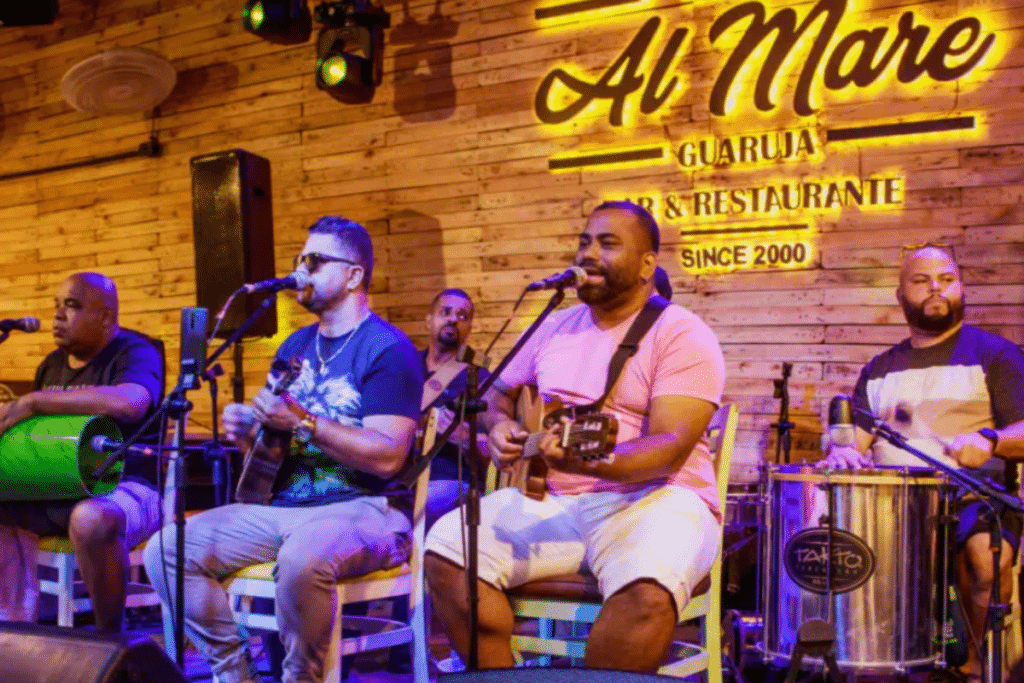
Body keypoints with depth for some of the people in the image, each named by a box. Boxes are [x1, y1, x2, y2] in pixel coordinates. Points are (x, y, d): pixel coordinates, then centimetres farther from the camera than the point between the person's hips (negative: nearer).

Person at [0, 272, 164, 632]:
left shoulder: (134, 353, -9)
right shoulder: (52, 363, 15)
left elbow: (128, 403, -34)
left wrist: (33, 402, -27)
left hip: (124, 488, -8)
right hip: (55, 488, 8)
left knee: (90, 519, -38)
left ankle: (110, 638, -17)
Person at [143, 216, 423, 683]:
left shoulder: (388, 349, -9)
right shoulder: (295, 345, 16)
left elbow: (388, 457, -19)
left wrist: (302, 422, -22)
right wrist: (248, 430, -1)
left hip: (364, 508, -7)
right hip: (282, 505, 8)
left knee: (302, 559, -39)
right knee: (165, 551, -7)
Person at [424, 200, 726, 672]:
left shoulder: (683, 335, -6)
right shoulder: (556, 326, 14)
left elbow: (671, 445, -17)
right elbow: (497, 393, 23)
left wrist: (595, 463, -36)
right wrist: (499, 426, -2)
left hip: (654, 498, -5)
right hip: (548, 497, 5)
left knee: (648, 593, -37)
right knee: (447, 547, -18)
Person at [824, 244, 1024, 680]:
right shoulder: (880, 369, 19)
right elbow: (856, 436, 16)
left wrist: (988, 440, -24)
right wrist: (843, 452, -9)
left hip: (972, 496, -3)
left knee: (987, 554, -35)